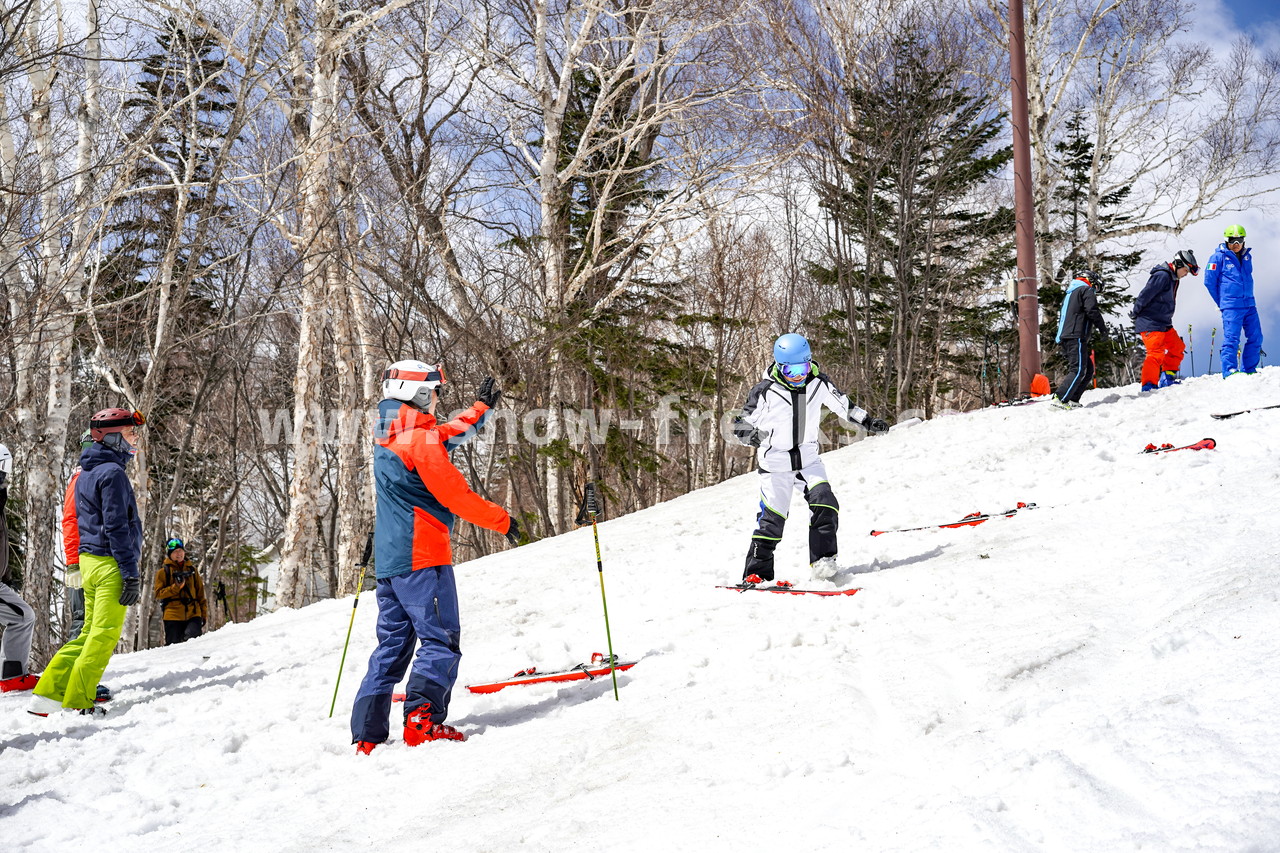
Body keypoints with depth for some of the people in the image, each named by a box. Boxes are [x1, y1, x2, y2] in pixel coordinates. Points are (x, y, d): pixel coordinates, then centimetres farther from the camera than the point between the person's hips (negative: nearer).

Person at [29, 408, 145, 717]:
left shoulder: (86, 474, 18)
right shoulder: (112, 472, -13)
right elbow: (116, 526, -18)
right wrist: (131, 572, -18)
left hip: (89, 561, 10)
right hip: (110, 564, -10)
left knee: (91, 631, 15)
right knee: (104, 634, -4)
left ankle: (49, 693, 13)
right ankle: (77, 705, -1)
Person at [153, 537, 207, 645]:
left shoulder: (191, 569, 19)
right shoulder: (164, 571, 9)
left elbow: (200, 592, 21)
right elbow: (158, 593, 2)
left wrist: (204, 613, 15)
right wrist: (176, 587, -12)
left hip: (193, 615, 1)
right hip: (173, 615, -1)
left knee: (193, 640, -23)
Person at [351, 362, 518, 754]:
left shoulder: (389, 438, 16)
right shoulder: (420, 439, -12)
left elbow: (446, 435, 33)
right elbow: (454, 494, -15)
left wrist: (480, 407, 41)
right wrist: (502, 520, -5)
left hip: (389, 560, 9)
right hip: (422, 557, -9)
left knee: (391, 645, 11)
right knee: (441, 641, -6)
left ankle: (367, 735, 8)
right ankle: (422, 720, -20)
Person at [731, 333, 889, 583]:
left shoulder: (818, 383, -5)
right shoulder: (765, 392, -16)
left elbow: (843, 405, 14)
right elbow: (741, 426, -12)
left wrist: (867, 421, 11)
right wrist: (753, 436, -33)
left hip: (808, 460, 3)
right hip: (775, 464, -3)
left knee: (824, 504, -18)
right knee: (772, 519, -3)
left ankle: (822, 559, -10)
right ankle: (757, 572, 8)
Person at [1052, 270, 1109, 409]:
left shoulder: (1070, 293, 29)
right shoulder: (1087, 291, 0)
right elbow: (1092, 311, -15)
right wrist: (1102, 328, -4)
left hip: (1065, 337, 10)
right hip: (1077, 337, -10)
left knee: (1088, 370, 11)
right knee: (1078, 370, -16)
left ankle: (1072, 401, 3)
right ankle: (1060, 399, -27)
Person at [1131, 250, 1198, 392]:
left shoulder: (1173, 278, 17)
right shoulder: (1162, 275, -16)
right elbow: (1145, 295, -19)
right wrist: (1135, 314, -12)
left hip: (1164, 323, 11)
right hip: (1151, 324, -10)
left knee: (1177, 348, 16)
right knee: (1156, 353, -17)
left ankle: (1167, 378, 23)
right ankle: (1149, 385, -18)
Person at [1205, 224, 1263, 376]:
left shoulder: (1247, 257, 14)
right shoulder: (1219, 257, -3)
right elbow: (1209, 281, -1)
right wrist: (1221, 302, 3)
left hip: (1249, 304, 6)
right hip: (1231, 307, -6)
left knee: (1256, 337, 4)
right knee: (1231, 338, -11)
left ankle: (1248, 370, 13)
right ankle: (1229, 371, -8)